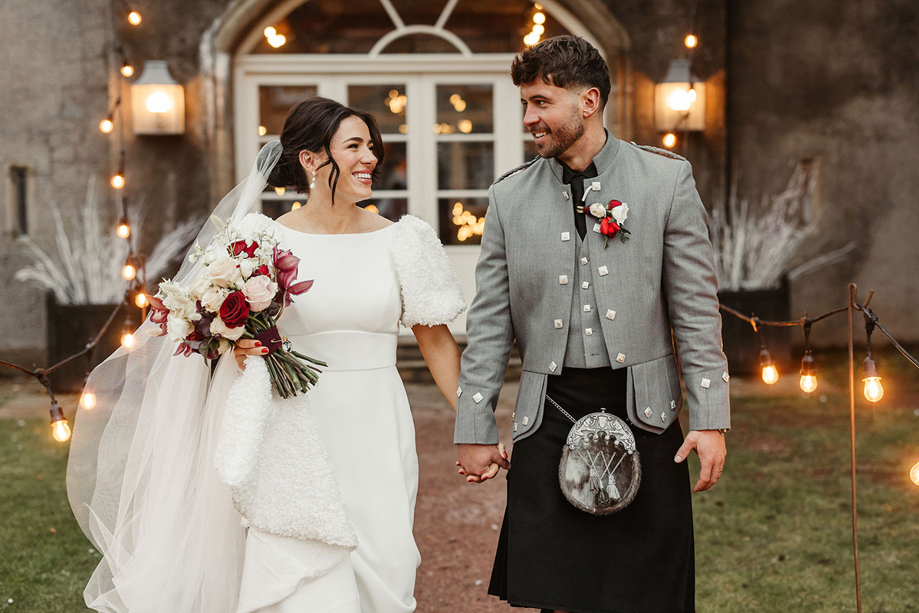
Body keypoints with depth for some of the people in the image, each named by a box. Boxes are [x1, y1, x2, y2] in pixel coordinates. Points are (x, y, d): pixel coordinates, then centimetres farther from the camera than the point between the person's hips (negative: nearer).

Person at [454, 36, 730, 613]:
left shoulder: (667, 179, 2)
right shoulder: (510, 196, 7)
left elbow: (697, 311, 1)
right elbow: (489, 325, 9)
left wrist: (711, 419, -4)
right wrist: (474, 431, 7)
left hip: (643, 414, -1)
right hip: (550, 421, 2)